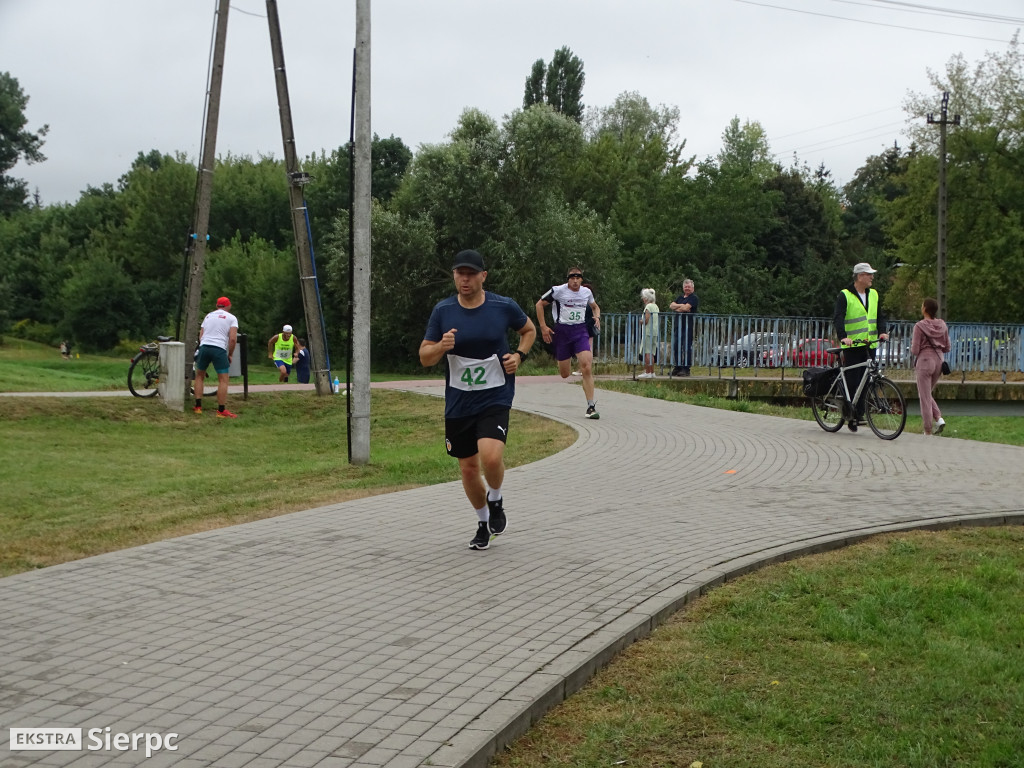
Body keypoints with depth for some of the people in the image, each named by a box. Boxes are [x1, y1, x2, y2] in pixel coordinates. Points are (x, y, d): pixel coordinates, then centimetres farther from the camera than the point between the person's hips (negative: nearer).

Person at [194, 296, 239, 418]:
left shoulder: (208, 316, 21)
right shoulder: (231, 318, 6)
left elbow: (200, 336, 19)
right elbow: (233, 338, -4)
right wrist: (230, 355, 6)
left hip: (204, 347, 5)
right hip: (219, 348, -4)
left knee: (199, 376, 18)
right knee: (223, 380, 0)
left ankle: (198, 407, 16)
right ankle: (221, 410, -3)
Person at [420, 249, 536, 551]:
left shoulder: (504, 307, -5)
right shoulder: (443, 310, -2)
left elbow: (529, 330, 15)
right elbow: (424, 357, 1)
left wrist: (519, 355, -4)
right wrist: (442, 346, -20)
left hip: (495, 398, -2)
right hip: (458, 402, 3)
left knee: (491, 457, -24)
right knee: (468, 468, 10)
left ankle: (496, 500, 10)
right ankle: (483, 523, 35)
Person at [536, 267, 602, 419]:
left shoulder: (586, 292, 7)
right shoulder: (558, 290, -6)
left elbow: (595, 306, 27)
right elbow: (540, 304, 2)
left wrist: (597, 317, 5)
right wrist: (543, 327, -3)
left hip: (581, 331, 2)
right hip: (562, 331, -2)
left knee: (587, 368, -17)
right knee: (565, 374, 5)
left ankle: (591, 406, -15)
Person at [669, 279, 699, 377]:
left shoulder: (694, 298, -3)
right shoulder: (680, 297, 20)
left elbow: (686, 308, -16)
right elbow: (671, 305, 7)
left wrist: (676, 308, 1)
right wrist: (680, 305, -10)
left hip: (688, 325, -8)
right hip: (678, 325, 8)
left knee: (687, 347, -7)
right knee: (676, 347, 9)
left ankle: (686, 369, -6)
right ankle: (678, 367, 17)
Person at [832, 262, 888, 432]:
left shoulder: (874, 294, 15)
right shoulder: (845, 295, -3)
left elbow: (880, 316, 14)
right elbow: (837, 318, -12)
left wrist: (882, 332, -6)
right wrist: (843, 337, -27)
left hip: (870, 344, 5)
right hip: (852, 345, -5)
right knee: (852, 381, -7)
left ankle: (859, 413, 10)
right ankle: (850, 414, 1)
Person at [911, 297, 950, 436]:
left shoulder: (919, 326, -12)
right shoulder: (942, 325, 5)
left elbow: (915, 351, -12)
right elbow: (947, 348, 9)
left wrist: (912, 347, 9)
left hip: (924, 361, -6)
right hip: (939, 361, 6)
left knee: (924, 397, 2)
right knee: (928, 394, 22)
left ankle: (928, 431, 5)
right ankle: (939, 418, 2)